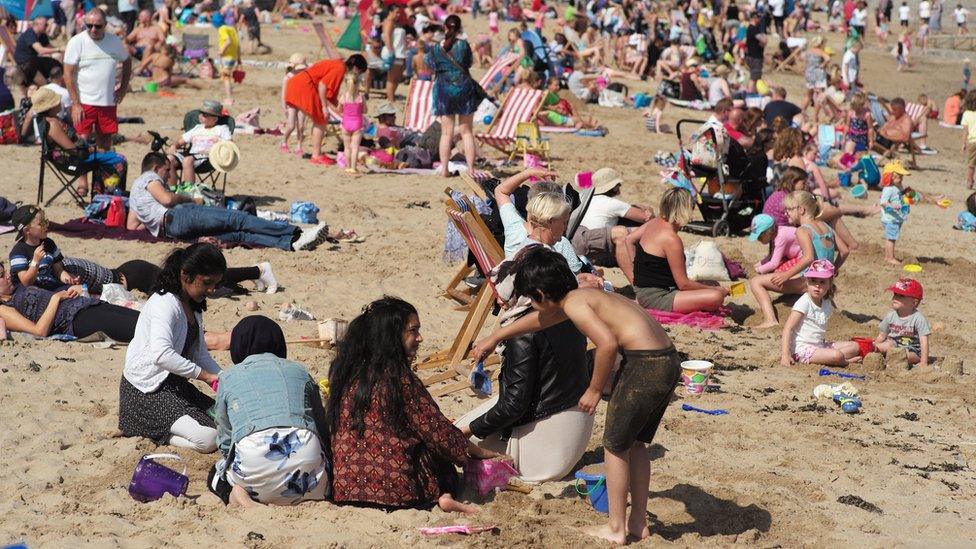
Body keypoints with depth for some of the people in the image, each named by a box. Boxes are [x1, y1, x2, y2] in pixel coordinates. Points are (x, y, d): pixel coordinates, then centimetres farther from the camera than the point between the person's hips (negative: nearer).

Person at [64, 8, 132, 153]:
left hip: (108, 102, 4)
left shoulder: (115, 42, 5)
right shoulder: (76, 42, -7)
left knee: (105, 141, 8)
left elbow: (127, 61, 23)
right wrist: (75, 104, -14)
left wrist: (123, 87, 11)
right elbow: (68, 74, -8)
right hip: (84, 103, -4)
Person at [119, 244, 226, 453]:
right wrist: (204, 375, -28)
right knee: (208, 438, -25)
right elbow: (162, 354, -33)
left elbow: (200, 354, 16)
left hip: (175, 385, 10)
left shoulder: (193, 307, 12)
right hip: (146, 391, -10)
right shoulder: (165, 303, -18)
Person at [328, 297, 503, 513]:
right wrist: (480, 452, 9)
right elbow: (439, 433, -8)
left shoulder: (347, 374, 5)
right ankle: (444, 495, -5)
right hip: (395, 489, -5)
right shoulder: (400, 380, -14)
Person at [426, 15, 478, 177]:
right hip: (464, 87, -1)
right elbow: (468, 64, 4)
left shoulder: (435, 48, -4)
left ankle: (444, 168, 3)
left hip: (443, 89, 1)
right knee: (466, 131, 6)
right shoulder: (463, 45, -8)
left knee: (446, 133, 7)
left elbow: (431, 66, 8)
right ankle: (471, 168, 2)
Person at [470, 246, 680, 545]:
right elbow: (539, 319, 37)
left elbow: (608, 343, -24)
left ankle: (617, 529, 15)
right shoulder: (580, 296, 20)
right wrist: (493, 338, 49)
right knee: (633, 443, 22)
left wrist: (595, 390, -10)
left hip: (645, 365, -9)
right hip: (668, 361, 9)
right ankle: (638, 522, 30)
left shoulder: (574, 304, -10)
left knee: (615, 445, 7)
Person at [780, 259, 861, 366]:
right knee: (836, 356, -28)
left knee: (854, 346, 4)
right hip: (803, 348, -8)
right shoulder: (804, 302, -14)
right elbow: (788, 328, -18)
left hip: (820, 346, 8)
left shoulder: (827, 304, 9)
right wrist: (785, 355, -26)